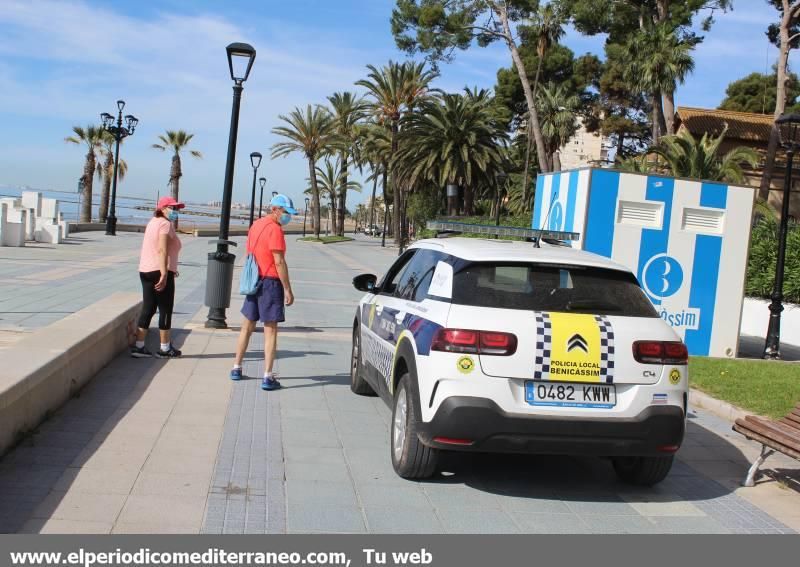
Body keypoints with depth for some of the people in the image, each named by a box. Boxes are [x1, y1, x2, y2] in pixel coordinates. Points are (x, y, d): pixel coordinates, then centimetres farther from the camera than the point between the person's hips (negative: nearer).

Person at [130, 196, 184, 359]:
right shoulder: (165, 224, -11)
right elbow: (162, 250, -22)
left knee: (148, 308, 11)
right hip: (160, 272, -9)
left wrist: (169, 269, 29)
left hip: (145, 271, 9)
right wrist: (164, 275, -27)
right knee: (165, 310, 2)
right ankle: (165, 348, 8)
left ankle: (138, 346, 10)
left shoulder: (153, 222, 18)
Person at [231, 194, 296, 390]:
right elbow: (279, 262, -18)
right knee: (270, 330, -4)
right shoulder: (275, 229, -14)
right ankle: (268, 377, -5)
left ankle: (236, 368, 25)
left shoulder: (256, 225, 13)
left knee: (247, 326, 17)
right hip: (270, 282, -8)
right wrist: (287, 289, -16)